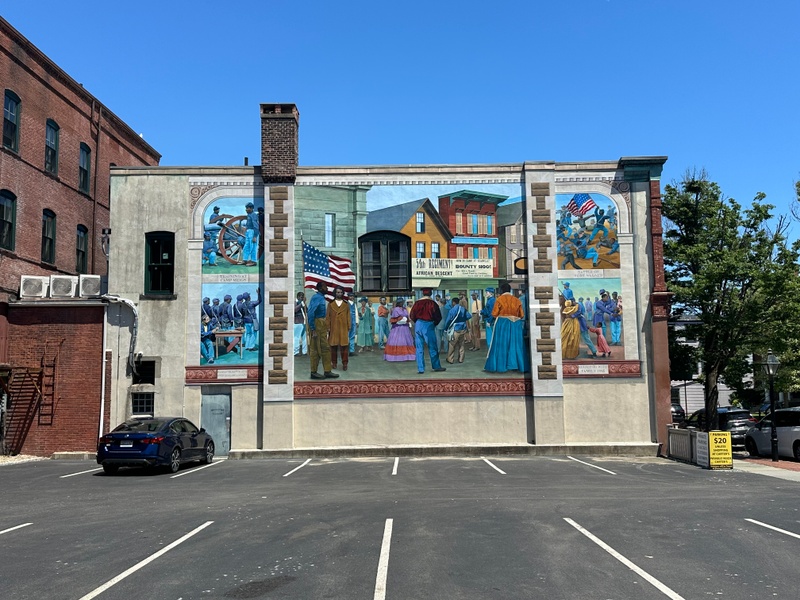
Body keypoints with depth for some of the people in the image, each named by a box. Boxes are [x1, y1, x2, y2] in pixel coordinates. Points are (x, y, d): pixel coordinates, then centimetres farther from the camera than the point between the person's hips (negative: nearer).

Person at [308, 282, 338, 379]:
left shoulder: (322, 298, 13)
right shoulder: (316, 298, -15)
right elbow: (311, 313, -23)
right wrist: (312, 329, -24)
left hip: (322, 327, 10)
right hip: (317, 326, -10)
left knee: (325, 349, 11)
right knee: (316, 350, -2)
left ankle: (327, 371, 15)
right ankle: (314, 372, 6)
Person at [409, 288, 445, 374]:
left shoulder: (417, 303, 1)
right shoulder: (432, 303, -6)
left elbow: (411, 316, 4)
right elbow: (438, 317, -4)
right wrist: (434, 324, 14)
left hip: (418, 325, 3)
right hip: (428, 325, -3)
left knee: (419, 348, 6)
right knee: (432, 347, 9)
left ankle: (420, 368, 4)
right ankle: (436, 366, 18)